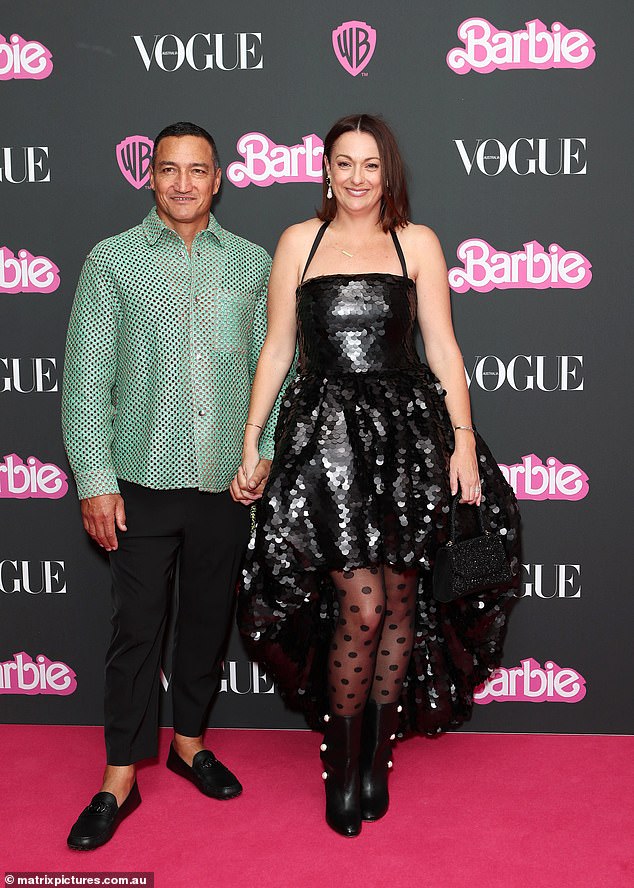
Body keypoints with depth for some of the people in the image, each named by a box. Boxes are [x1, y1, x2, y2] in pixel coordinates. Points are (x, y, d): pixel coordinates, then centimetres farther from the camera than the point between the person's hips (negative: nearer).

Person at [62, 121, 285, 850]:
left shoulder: (252, 263, 7)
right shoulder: (113, 261, 0)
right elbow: (86, 375, -3)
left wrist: (266, 449, 1)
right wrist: (95, 479, -8)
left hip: (226, 483, 3)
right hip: (144, 481, -2)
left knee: (209, 618, 14)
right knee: (137, 628, 3)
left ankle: (189, 739, 34)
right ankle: (121, 778, 16)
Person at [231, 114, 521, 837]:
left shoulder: (417, 242, 8)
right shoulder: (299, 241, 9)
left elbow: (443, 347, 6)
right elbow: (276, 349, 9)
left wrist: (464, 440, -2)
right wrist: (250, 444, 5)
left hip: (410, 433, 1)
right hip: (326, 433, -1)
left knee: (401, 601, 5)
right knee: (361, 605, -8)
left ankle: (376, 752, 25)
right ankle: (340, 761, 14)